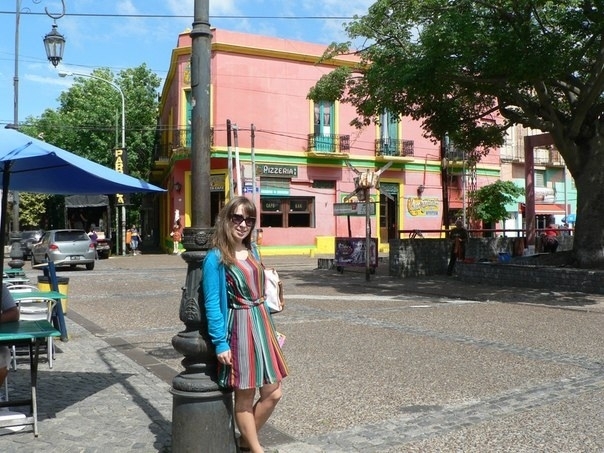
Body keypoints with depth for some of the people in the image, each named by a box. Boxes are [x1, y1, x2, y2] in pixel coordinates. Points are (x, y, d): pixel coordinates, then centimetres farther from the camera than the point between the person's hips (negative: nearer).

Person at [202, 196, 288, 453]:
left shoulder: (252, 251, 10)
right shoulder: (215, 258, -11)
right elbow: (212, 304, -13)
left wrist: (270, 327, 17)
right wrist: (220, 343, -16)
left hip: (262, 324, 7)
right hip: (239, 327, -7)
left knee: (273, 392, 11)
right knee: (245, 396, 6)